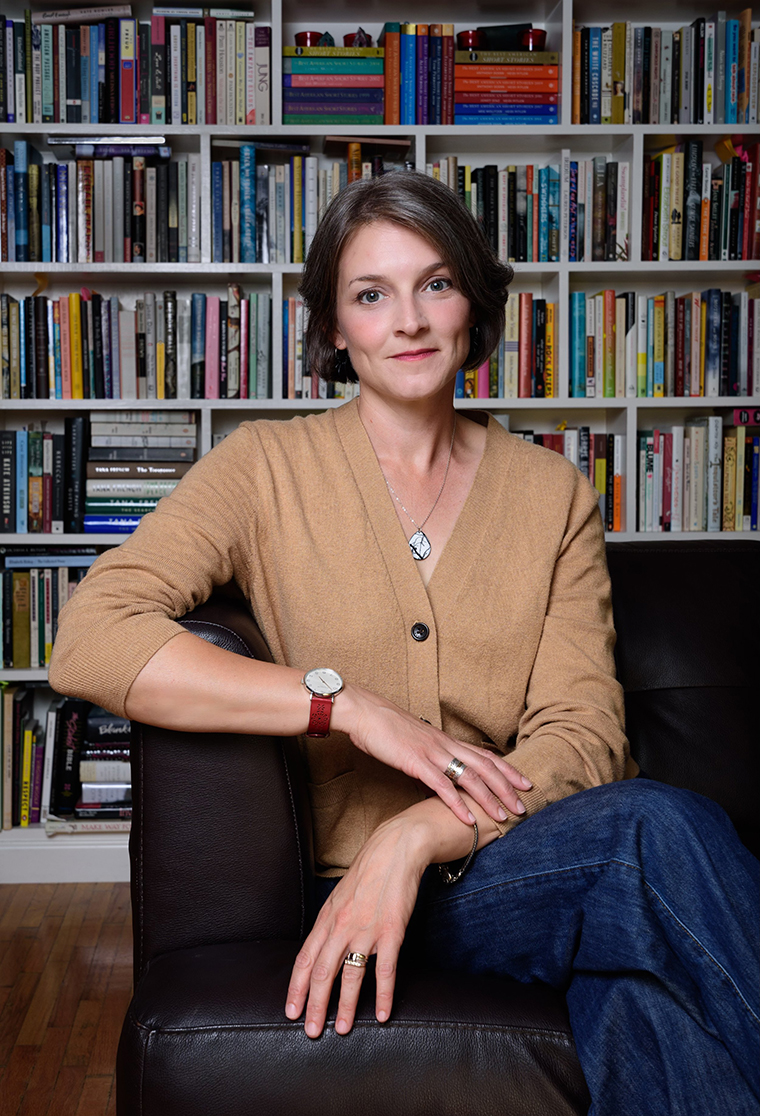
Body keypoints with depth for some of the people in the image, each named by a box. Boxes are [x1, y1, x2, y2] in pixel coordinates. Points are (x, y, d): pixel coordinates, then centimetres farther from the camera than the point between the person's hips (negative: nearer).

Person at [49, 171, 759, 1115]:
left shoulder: (552, 492, 9)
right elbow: (89, 641, -12)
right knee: (665, 830, -29)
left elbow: (582, 735, -2)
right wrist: (351, 705, -19)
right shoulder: (269, 468, 2)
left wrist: (414, 838, -21)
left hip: (536, 856, 3)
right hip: (364, 867, -2)